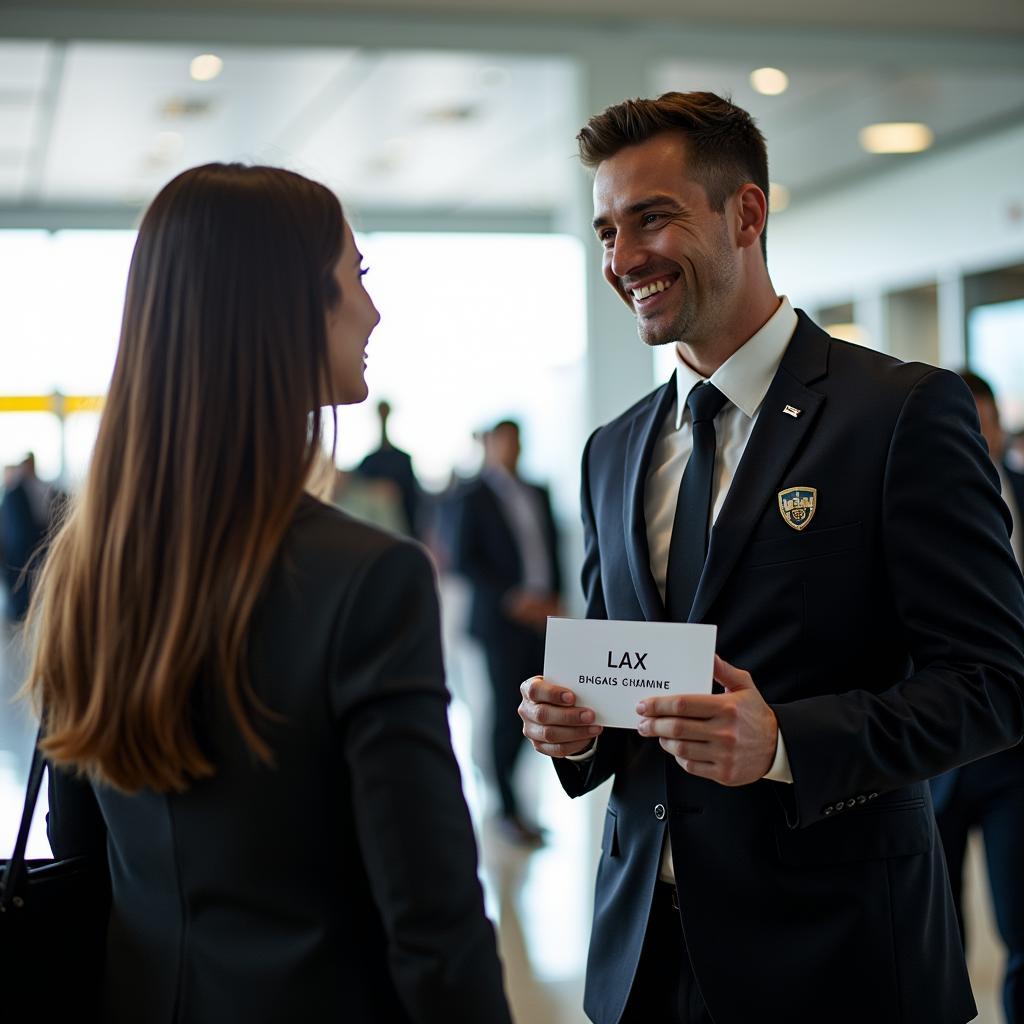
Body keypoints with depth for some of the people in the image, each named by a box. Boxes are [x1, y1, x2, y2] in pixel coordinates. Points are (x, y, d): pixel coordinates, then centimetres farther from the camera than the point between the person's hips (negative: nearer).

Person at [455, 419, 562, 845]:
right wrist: (511, 599, -13)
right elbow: (465, 560, -6)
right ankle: (508, 809, 6)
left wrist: (553, 599, 3)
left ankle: (505, 783, 18)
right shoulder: (474, 497, -1)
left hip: (542, 616, 5)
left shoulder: (538, 494, 16)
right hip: (502, 619, -5)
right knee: (507, 710, -4)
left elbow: (552, 549, 18)